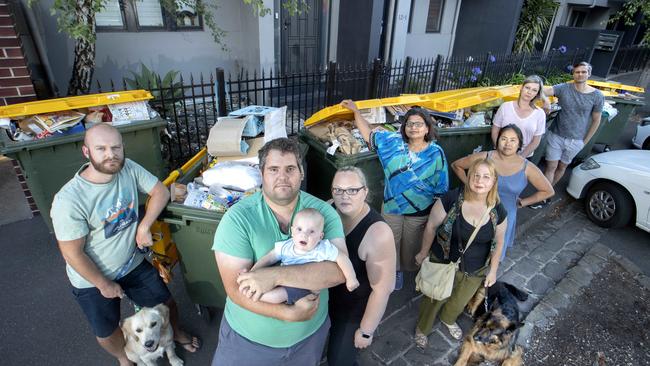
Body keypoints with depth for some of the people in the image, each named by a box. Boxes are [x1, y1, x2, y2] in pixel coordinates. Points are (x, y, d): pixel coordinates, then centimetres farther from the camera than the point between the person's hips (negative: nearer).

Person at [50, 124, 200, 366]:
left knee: (166, 303, 18)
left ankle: (175, 333, 51)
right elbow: (72, 253, -21)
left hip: (133, 264, 4)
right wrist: (104, 284, -11)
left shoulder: (129, 168, -18)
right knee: (107, 333, 18)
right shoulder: (68, 200, -30)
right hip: (92, 279, -3)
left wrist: (144, 226, -19)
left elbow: (161, 191, -6)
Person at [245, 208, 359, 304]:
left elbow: (342, 258, -11)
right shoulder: (285, 247, -6)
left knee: (275, 295, -26)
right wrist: (252, 272, -9)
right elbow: (268, 258, 0)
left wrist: (351, 278, -13)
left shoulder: (323, 249, -17)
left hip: (305, 288, -5)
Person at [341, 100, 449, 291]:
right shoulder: (393, 141, -9)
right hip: (391, 206, 2)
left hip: (419, 211, -1)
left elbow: (440, 186, -6)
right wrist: (355, 110, -8)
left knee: (410, 245, 19)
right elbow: (368, 134, -2)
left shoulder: (435, 153, -13)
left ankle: (408, 269, 47)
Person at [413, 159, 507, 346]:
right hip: (443, 263, -3)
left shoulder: (498, 211, -14)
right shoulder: (451, 199, -26)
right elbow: (431, 226, -14)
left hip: (475, 271, 3)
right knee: (434, 299, 18)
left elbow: (498, 242, 1)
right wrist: (424, 252, -4)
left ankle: (448, 320, 61)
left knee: (459, 302, 27)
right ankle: (422, 328, 48)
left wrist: (493, 270, 7)